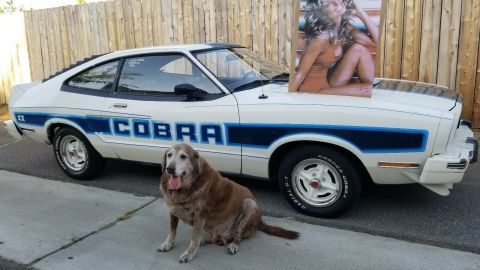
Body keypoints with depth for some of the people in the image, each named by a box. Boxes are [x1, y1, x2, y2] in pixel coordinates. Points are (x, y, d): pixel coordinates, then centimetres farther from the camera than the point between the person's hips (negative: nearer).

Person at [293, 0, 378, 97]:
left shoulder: (344, 28, 0)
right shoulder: (322, 36, -23)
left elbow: (376, 41, -5)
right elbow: (300, 74, -20)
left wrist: (359, 12, -7)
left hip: (327, 83, 8)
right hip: (314, 91, -8)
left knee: (359, 48, -3)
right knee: (367, 90, -18)